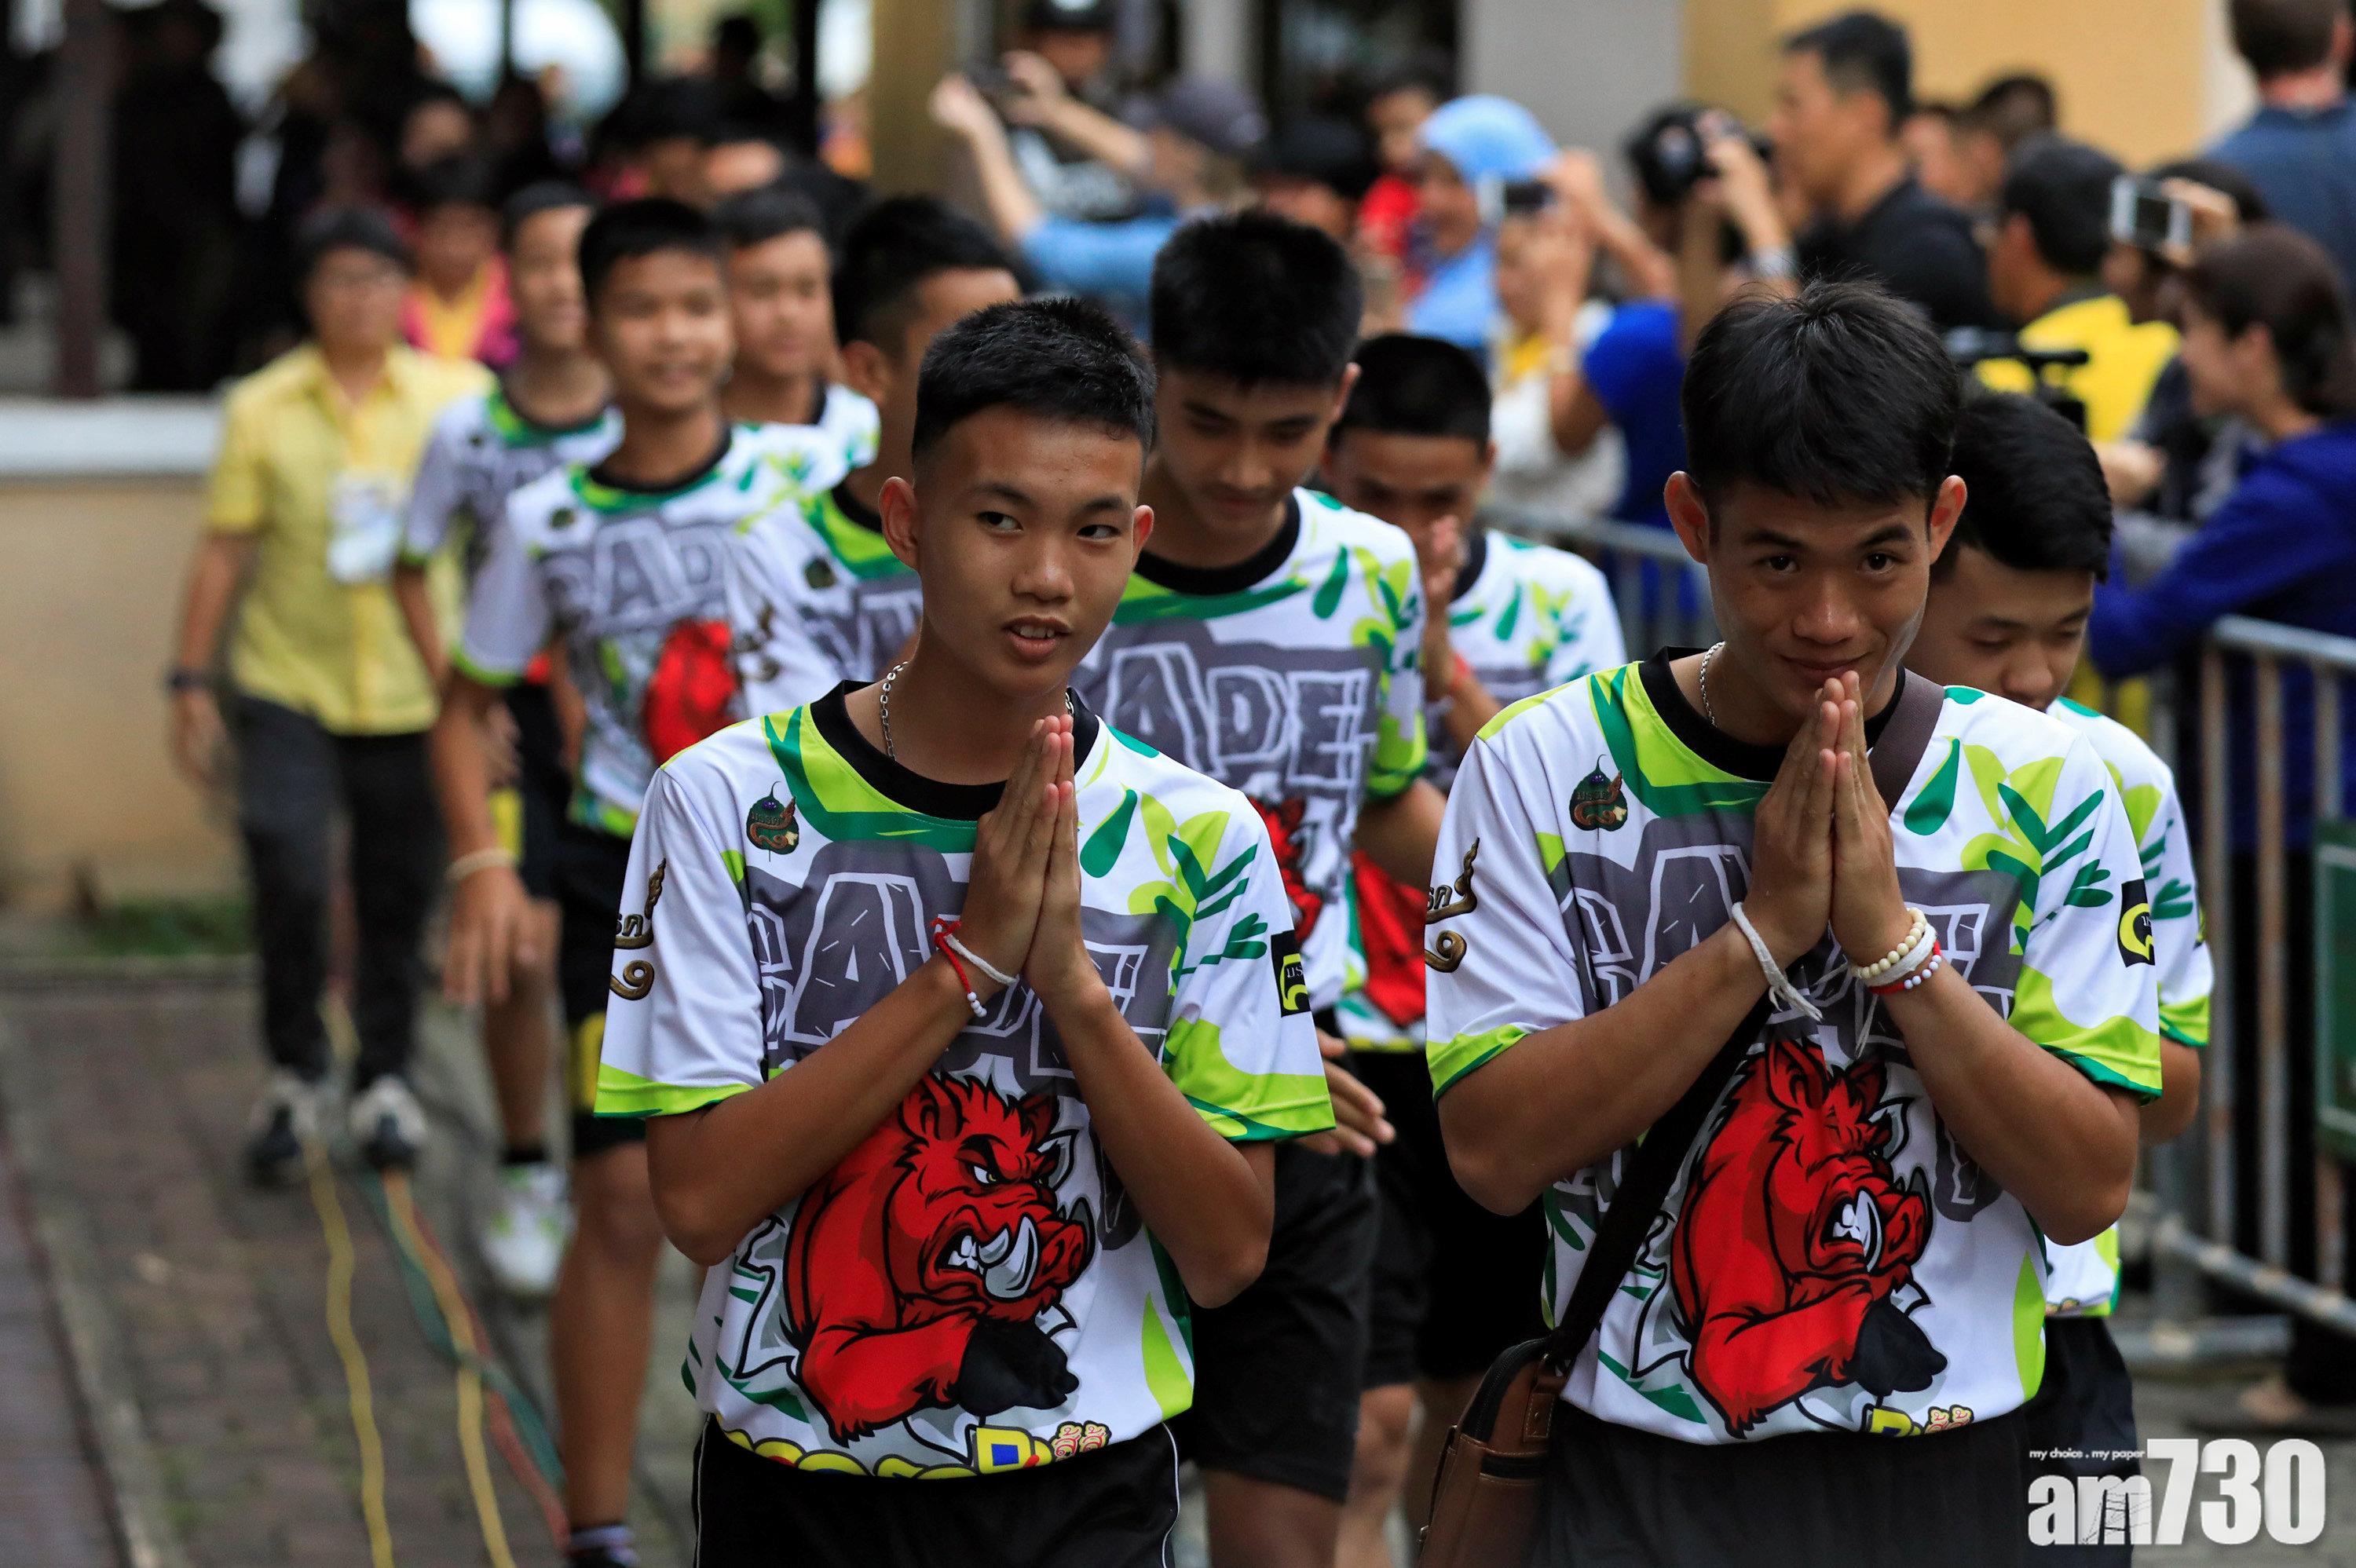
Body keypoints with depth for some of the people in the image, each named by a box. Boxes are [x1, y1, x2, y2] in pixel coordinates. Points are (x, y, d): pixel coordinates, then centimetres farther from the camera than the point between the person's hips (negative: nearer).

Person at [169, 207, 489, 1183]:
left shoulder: (460, 398, -1)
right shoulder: (262, 409, -1)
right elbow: (224, 551, 3)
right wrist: (190, 681, 0)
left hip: (415, 691, 1)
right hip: (288, 688, -1)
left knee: (399, 898, 8)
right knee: (289, 879, -12)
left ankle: (384, 1081, 26)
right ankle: (294, 1075, 8)